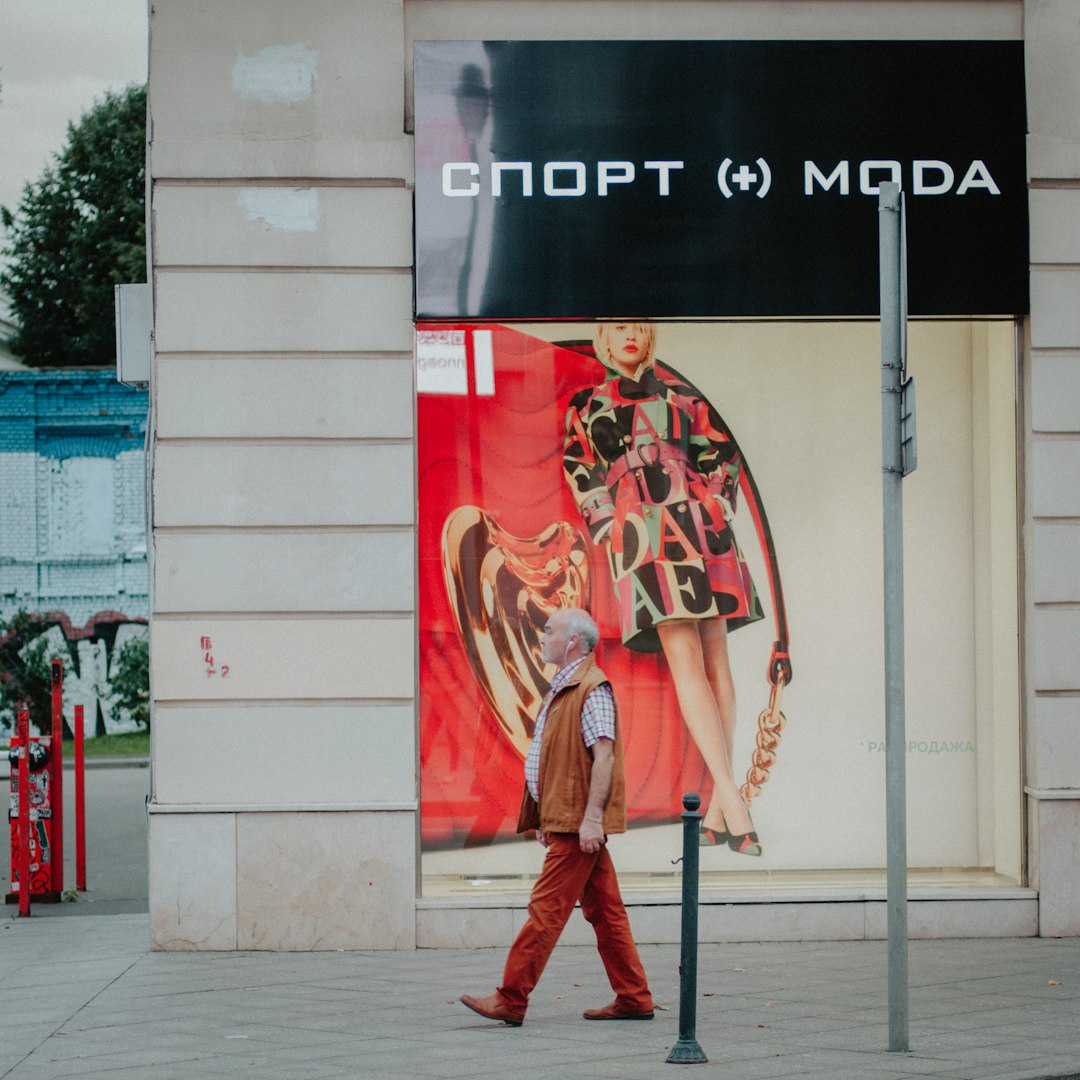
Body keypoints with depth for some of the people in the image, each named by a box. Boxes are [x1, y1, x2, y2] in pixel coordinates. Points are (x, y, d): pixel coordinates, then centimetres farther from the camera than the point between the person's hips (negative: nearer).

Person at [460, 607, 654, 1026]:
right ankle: (634, 999, 13)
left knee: (546, 909, -9)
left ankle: (511, 1000, -8)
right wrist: (546, 817, 22)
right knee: (604, 910, 10)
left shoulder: (592, 689, -13)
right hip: (565, 819, 10)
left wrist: (591, 817, -25)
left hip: (579, 823, -10)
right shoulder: (564, 688, 19)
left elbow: (604, 755, -20)